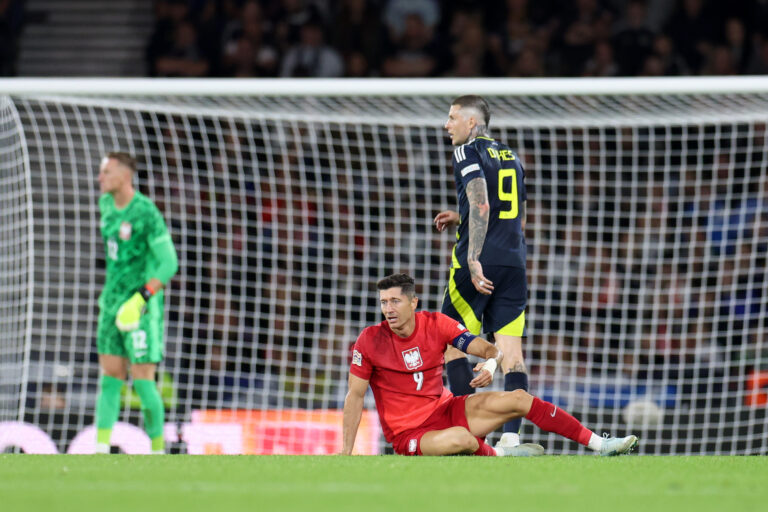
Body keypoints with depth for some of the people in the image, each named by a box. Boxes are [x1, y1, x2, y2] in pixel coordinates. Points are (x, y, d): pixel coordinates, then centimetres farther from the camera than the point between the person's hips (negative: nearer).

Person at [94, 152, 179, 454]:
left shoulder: (147, 213, -17)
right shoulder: (106, 203, 7)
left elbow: (169, 263, -20)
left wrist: (142, 297, -30)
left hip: (141, 306, -7)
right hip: (112, 301, 7)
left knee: (142, 381, -6)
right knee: (110, 378, 1)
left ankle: (158, 449, 6)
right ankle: (101, 449, -3)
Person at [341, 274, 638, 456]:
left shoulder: (436, 325, -4)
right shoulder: (370, 340, -13)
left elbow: (491, 350, -5)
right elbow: (355, 395, -7)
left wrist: (491, 364, -31)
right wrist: (346, 452, -12)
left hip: (446, 410, 5)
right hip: (410, 434, -5)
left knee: (518, 399, -9)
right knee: (461, 439, -39)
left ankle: (599, 444, -4)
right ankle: (499, 455, -6)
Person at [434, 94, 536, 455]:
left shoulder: (467, 152, -2)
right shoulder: (511, 158, 21)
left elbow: (481, 205, -16)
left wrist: (473, 259, -20)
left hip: (481, 261, -6)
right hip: (514, 262, 6)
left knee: (451, 342, 3)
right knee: (511, 347, -1)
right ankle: (511, 438, -11)